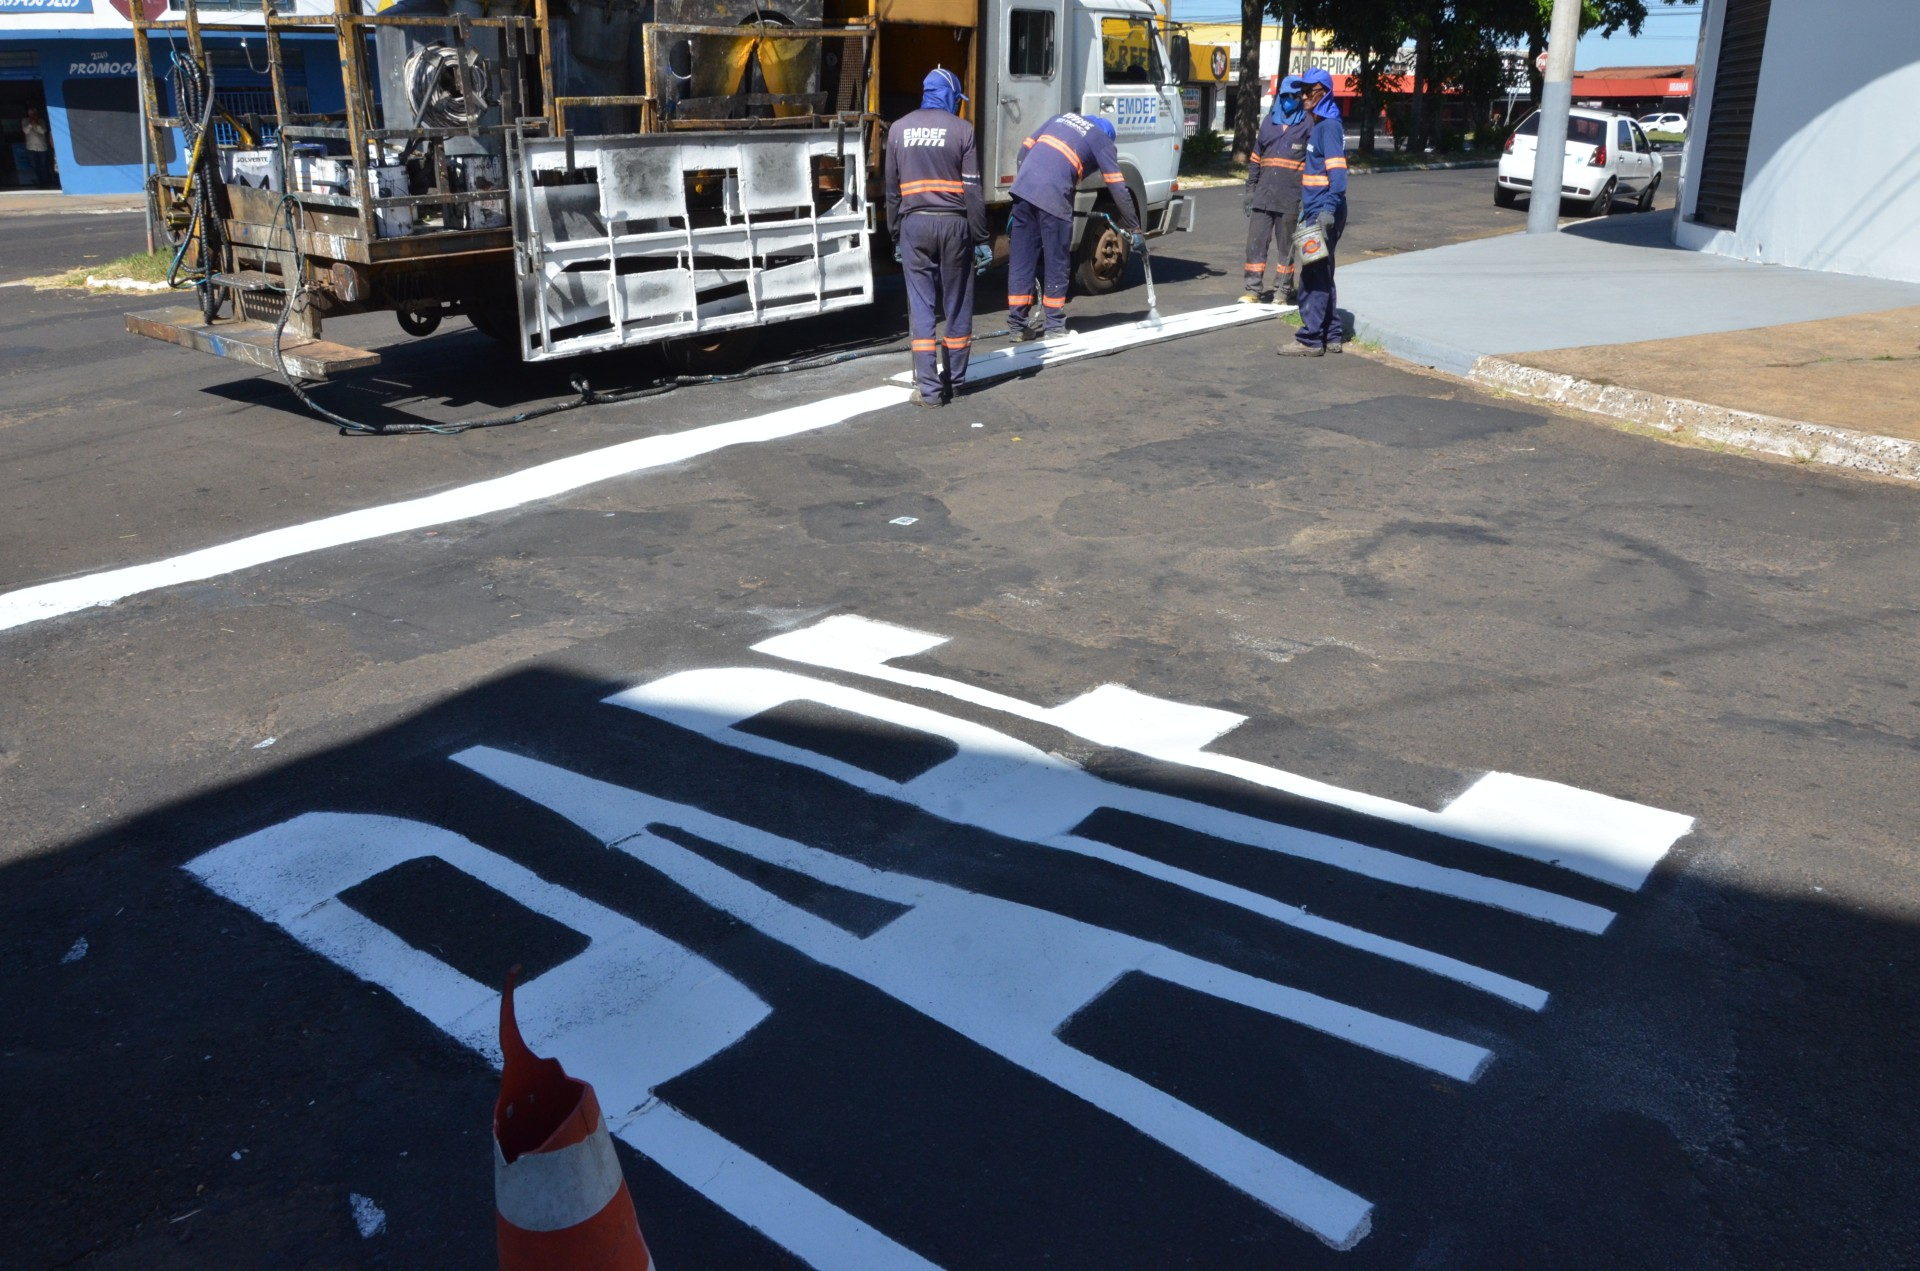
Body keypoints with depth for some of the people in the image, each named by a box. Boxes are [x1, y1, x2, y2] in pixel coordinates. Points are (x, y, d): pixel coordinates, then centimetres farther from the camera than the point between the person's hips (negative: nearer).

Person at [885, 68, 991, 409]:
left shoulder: (898, 129, 8)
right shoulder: (962, 129, -2)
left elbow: (892, 190, 11)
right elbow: (972, 191, -5)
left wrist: (895, 236, 17)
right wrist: (981, 239, -1)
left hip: (913, 224, 2)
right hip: (953, 224, -2)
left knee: (921, 307, 2)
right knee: (957, 305, 10)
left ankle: (929, 388, -3)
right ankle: (954, 379, 19)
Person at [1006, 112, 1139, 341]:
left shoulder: (1062, 117, 26)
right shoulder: (1102, 140, 12)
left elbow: (1025, 147, 21)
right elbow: (1118, 188, 7)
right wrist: (1134, 229, 10)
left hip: (1022, 189, 5)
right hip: (1053, 199, -5)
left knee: (1020, 261, 10)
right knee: (1056, 265, 8)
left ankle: (1017, 325, 15)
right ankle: (1054, 326, 14)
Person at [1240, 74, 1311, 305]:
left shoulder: (1307, 124, 2)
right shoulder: (1269, 120, 15)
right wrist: (1250, 188, 15)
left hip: (1291, 198, -4)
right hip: (1263, 194, 4)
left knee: (1286, 245, 5)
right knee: (1256, 241, 0)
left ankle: (1283, 290, 14)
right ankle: (1253, 289, 6)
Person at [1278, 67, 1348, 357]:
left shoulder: (1329, 126, -11)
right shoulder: (1318, 125, 18)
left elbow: (1337, 171, -21)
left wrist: (1328, 209, -29)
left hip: (1323, 212, -10)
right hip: (1316, 211, 10)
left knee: (1314, 277, -9)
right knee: (1321, 275, 14)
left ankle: (1310, 339, -7)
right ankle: (1331, 336, 21)